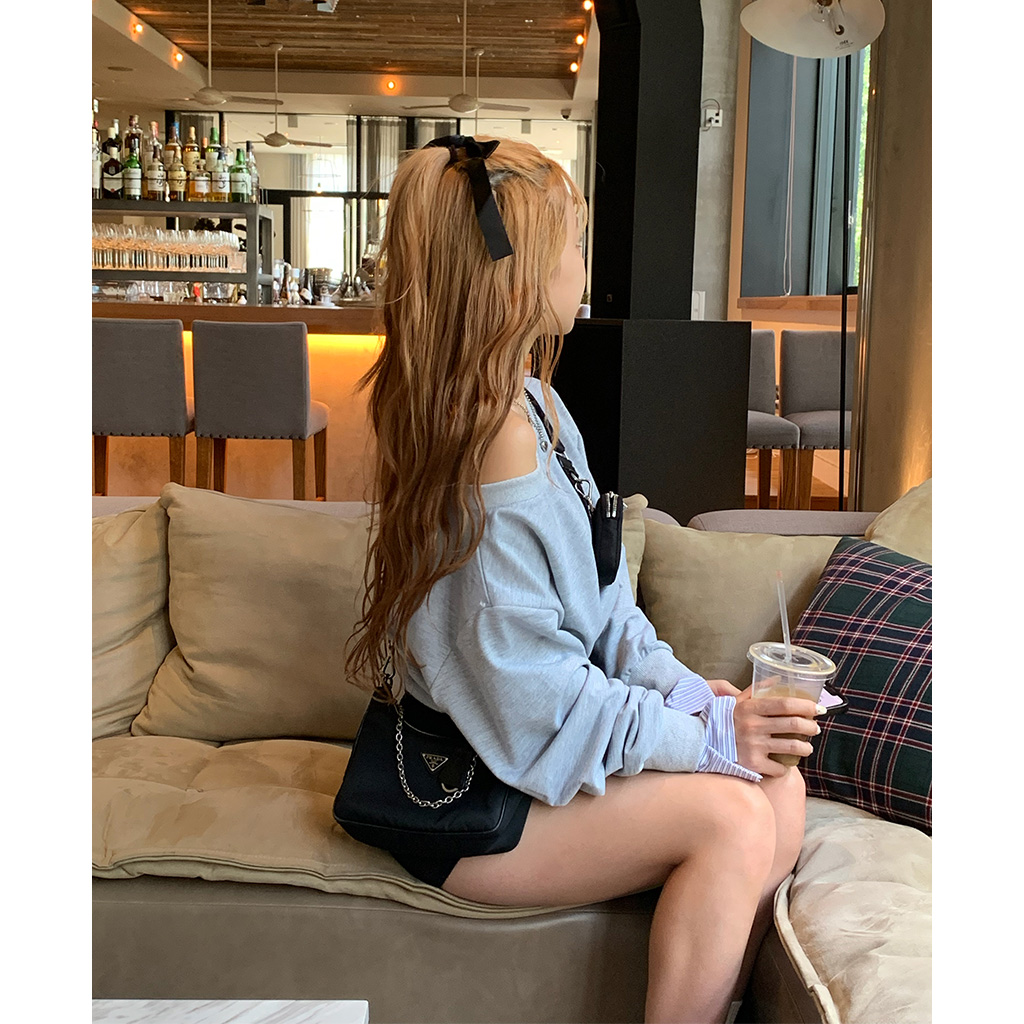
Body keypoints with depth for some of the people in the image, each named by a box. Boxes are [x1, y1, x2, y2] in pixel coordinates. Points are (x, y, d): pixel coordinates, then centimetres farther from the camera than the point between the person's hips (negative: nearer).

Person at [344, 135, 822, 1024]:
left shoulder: (532, 400, 9)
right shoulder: (495, 446, -24)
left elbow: (603, 602, 10)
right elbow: (536, 701, -23)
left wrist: (681, 685, -5)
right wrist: (706, 737, -18)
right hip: (462, 807, -9)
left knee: (777, 786, -6)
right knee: (729, 818, -22)